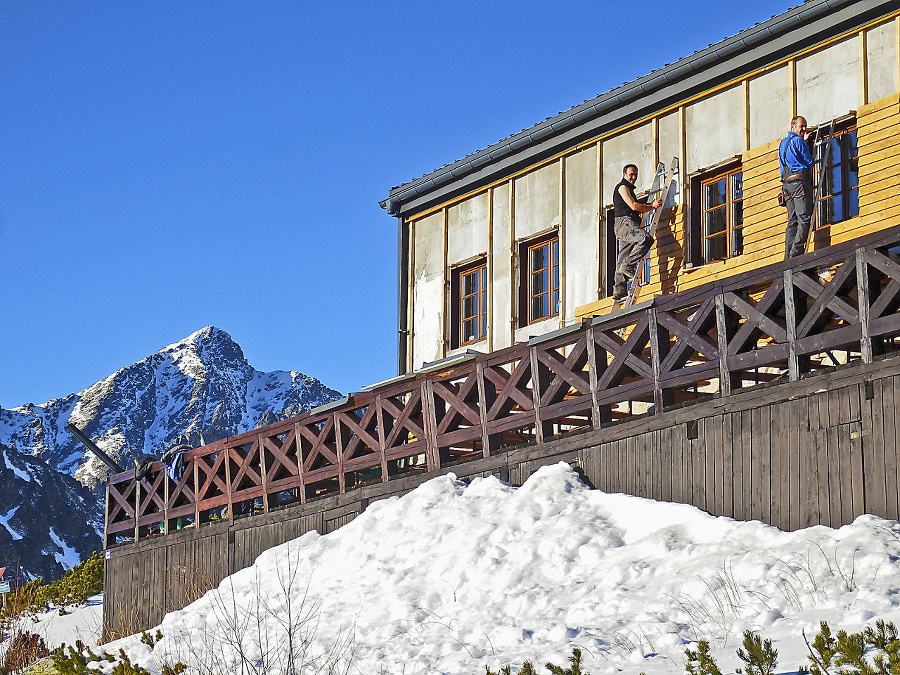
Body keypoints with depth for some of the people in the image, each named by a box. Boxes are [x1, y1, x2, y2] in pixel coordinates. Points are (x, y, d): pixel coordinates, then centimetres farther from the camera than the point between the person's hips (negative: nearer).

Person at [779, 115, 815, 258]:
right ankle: (797, 251, -23)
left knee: (792, 222, 4)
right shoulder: (798, 141, -5)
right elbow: (809, 161, -3)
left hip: (787, 185, 8)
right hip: (800, 181, -8)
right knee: (804, 219, -12)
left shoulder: (782, 143, 21)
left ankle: (788, 256, -5)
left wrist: (804, 140, 35)